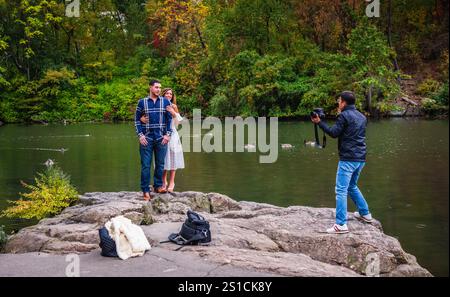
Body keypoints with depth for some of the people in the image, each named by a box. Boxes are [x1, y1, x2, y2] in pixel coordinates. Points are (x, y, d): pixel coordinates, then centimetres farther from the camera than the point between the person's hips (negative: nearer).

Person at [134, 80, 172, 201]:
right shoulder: (142, 102, 4)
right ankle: (145, 190, 6)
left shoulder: (165, 102, 6)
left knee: (160, 164, 7)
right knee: (145, 165, 0)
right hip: (146, 138, -1)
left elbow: (170, 119, 6)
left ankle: (158, 186, 20)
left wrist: (168, 134, -2)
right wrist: (140, 135, -4)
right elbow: (137, 119, 6)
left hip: (161, 138, 1)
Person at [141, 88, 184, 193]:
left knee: (172, 158, 1)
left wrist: (173, 113, -12)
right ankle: (164, 181, 20)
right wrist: (142, 118, -23)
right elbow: (148, 116, 0)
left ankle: (171, 182, 10)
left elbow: (177, 122, 5)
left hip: (172, 135, 1)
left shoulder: (173, 107, 8)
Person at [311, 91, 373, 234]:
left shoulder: (344, 116, -8)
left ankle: (341, 224, -15)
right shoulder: (362, 117, 16)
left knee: (341, 190, -9)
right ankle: (365, 213, 32)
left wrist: (319, 122, -3)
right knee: (352, 186, 26)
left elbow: (334, 133, -11)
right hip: (361, 158, 8)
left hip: (348, 159, -8)